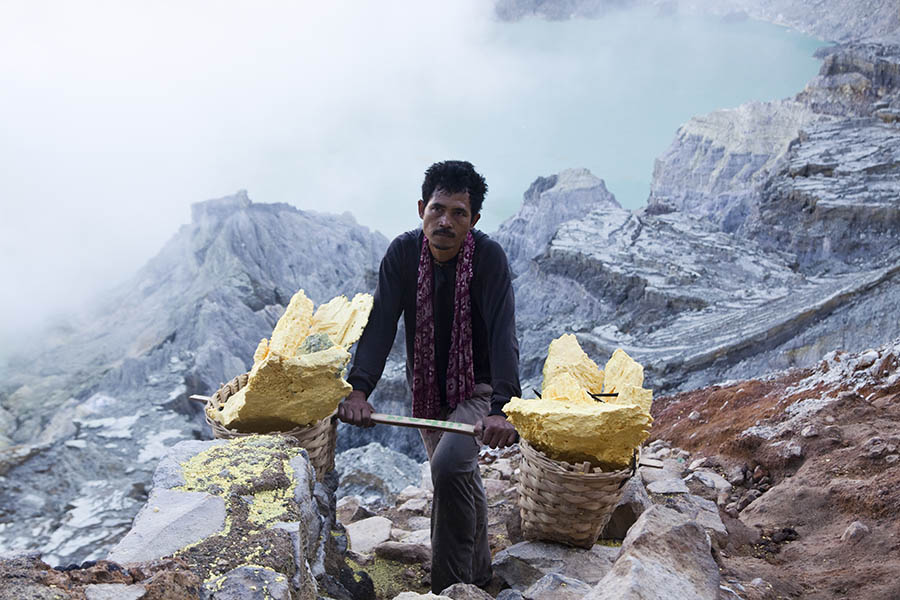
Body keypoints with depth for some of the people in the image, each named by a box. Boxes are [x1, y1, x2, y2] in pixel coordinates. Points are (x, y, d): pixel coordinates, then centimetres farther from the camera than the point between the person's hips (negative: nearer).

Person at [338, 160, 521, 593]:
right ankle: (479, 571, 40)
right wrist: (358, 389, -34)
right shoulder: (403, 252, -13)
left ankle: (450, 583, -9)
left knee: (449, 465, -26)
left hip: (477, 386, -4)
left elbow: (502, 334, -31)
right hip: (427, 390, 4)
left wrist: (502, 408, -44)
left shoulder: (489, 257, -22)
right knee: (461, 477, 18)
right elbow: (380, 323, -19)